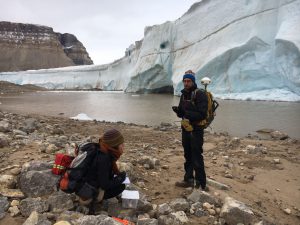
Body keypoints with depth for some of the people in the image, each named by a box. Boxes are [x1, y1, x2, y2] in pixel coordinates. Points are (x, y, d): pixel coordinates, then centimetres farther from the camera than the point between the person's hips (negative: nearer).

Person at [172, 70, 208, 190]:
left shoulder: (200, 94, -13)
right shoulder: (184, 95, 11)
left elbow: (202, 114, -20)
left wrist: (188, 113, -27)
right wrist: (177, 110, -7)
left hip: (196, 130, -8)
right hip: (185, 129, 8)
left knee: (197, 158, -4)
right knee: (188, 157, 18)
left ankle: (201, 184, 7)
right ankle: (188, 180, 31)